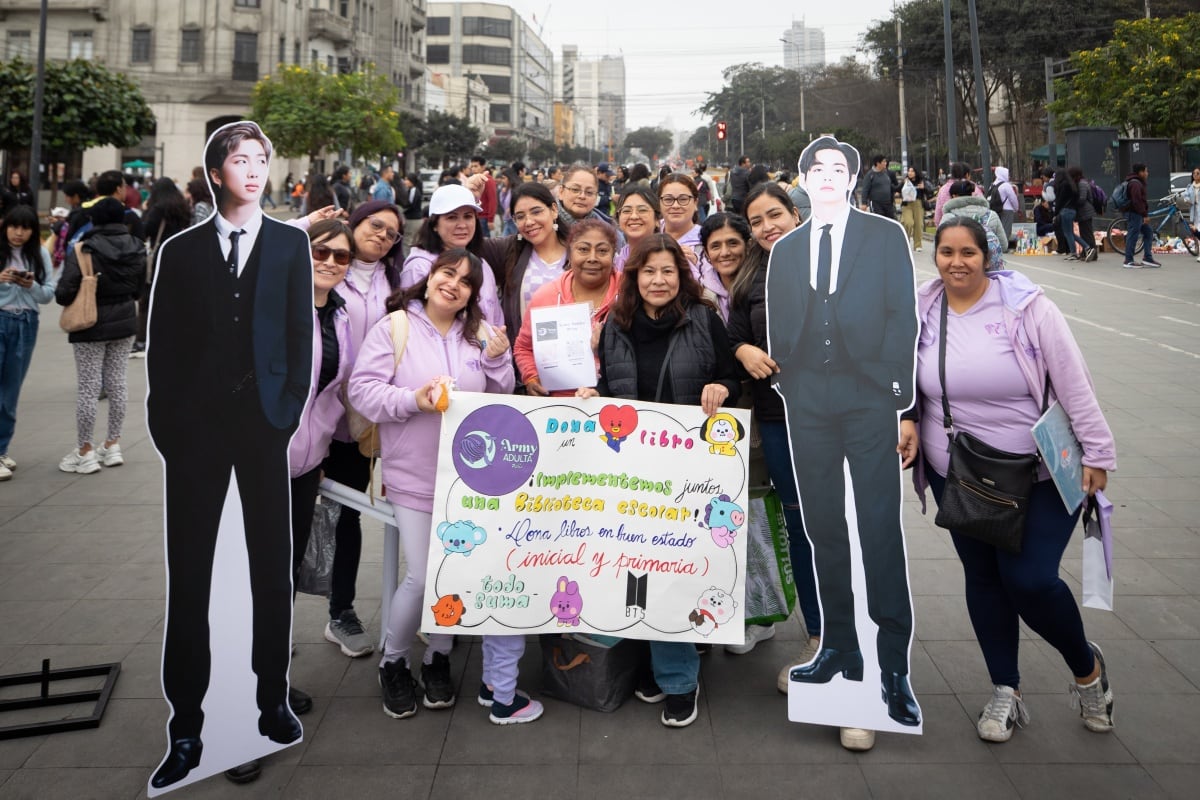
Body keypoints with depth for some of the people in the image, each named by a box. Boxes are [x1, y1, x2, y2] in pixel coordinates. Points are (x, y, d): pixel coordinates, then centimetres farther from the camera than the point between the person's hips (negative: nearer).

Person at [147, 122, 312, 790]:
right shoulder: (182, 251, 9)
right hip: (196, 425, 1)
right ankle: (186, 727, 11)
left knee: (273, 565, 6)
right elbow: (162, 346, 6)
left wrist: (291, 408, -5)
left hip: (266, 419, 0)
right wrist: (166, 425, -2)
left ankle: (274, 698, 20)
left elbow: (301, 332, 4)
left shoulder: (290, 244, 8)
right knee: (189, 574, 3)